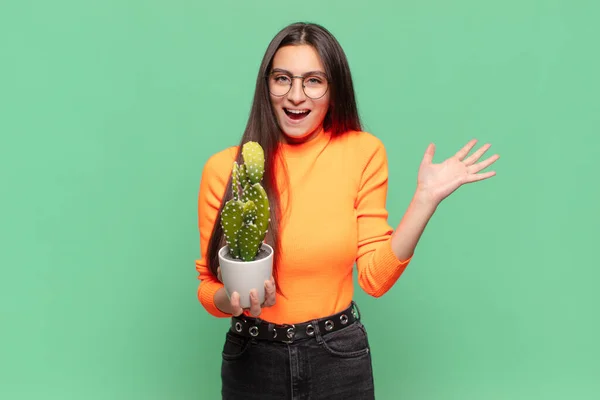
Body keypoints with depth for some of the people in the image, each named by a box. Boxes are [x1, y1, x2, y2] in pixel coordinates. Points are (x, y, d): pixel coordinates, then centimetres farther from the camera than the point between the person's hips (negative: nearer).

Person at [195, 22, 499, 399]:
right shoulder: (224, 167, -10)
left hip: (339, 355, 0)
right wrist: (229, 300, -23)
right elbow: (209, 285, -2)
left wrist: (426, 198, -14)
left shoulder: (363, 153, -7)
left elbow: (375, 276, -7)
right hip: (252, 358, 0)